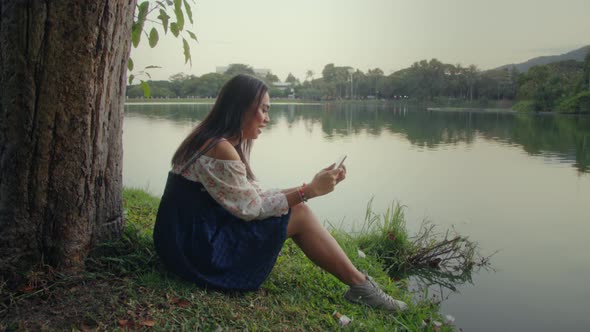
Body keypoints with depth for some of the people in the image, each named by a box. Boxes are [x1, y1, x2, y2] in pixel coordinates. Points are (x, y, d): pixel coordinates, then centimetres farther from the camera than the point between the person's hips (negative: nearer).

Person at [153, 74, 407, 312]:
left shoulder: (222, 142, 8)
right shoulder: (221, 150, -22)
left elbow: (254, 196, 4)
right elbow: (252, 208, -17)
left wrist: (310, 187, -2)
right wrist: (309, 190, -13)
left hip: (199, 235, 10)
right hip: (200, 250, -9)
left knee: (295, 207, 5)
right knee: (298, 214, -11)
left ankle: (357, 282, 10)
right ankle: (359, 285, 3)